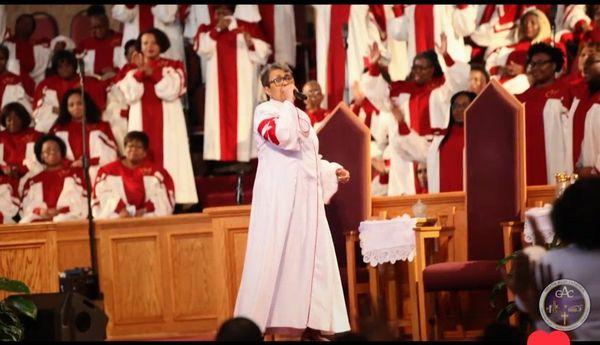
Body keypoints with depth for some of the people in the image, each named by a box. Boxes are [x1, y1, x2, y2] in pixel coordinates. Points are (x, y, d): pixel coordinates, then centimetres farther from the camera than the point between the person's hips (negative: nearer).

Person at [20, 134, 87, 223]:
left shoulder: (75, 175, 17)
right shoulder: (32, 181, 24)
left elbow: (82, 204, 4)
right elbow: (25, 208, 11)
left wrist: (59, 212, -11)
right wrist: (40, 211, -11)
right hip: (39, 221, 2)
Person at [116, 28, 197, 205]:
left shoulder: (173, 67, 7)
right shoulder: (131, 69, 10)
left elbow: (170, 92, -9)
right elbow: (130, 95, -5)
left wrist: (151, 72, -15)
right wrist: (140, 72, -14)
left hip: (168, 122, -1)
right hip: (141, 122, 1)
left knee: (168, 158, -8)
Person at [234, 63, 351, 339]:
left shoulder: (302, 116, 20)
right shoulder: (264, 111, -4)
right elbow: (286, 139, -23)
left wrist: (333, 170, 12)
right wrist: (287, 103, -12)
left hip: (307, 197, 8)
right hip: (279, 197, -8)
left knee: (310, 257, 4)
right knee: (276, 257, -10)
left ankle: (307, 322, 7)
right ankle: (258, 324, -8)